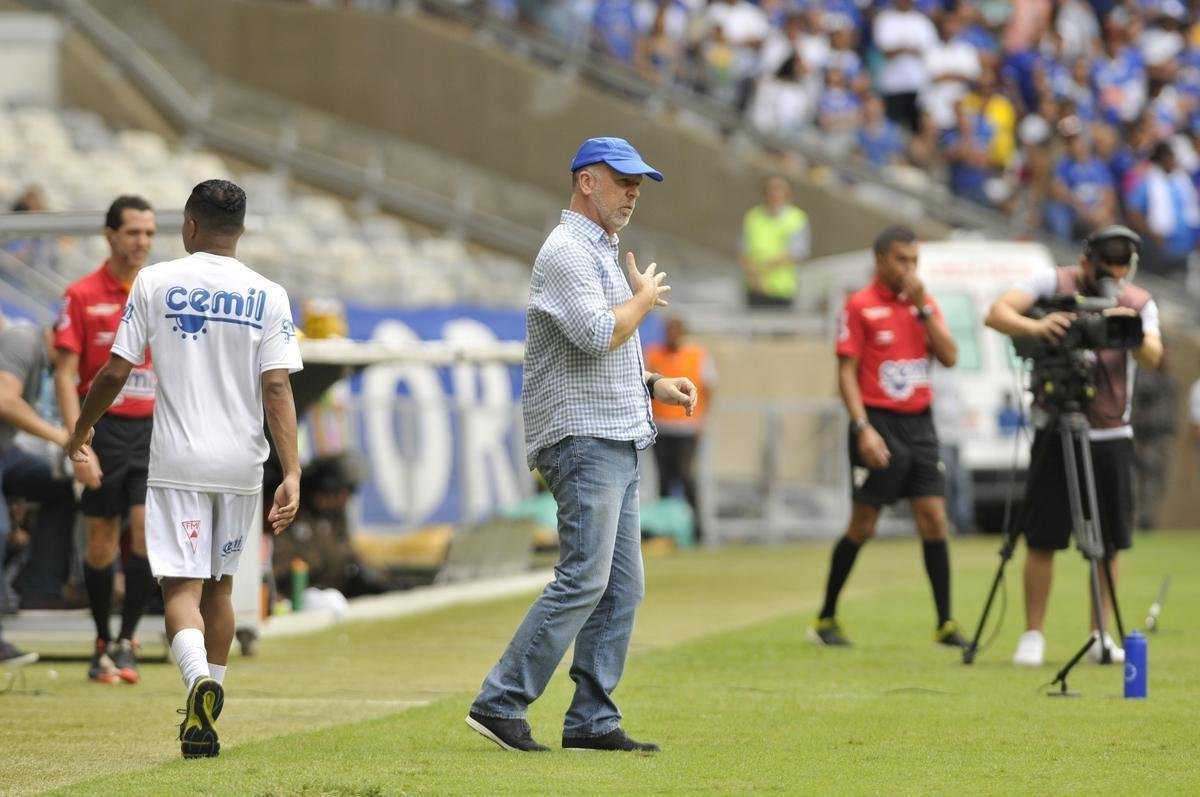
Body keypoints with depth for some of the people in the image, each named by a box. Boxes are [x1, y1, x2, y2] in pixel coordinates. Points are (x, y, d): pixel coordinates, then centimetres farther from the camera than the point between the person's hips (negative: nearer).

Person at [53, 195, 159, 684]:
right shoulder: (82, 296, -2)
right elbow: (65, 372, -5)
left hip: (152, 428, 2)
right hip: (103, 428, -2)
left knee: (150, 526, -12)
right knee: (102, 540, 2)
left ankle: (126, 641, -2)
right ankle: (102, 645, 18)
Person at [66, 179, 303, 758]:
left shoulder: (155, 283, -1)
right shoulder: (268, 296, 1)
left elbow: (115, 372, -1)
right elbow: (277, 388, -8)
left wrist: (79, 432, 16)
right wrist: (291, 475, -12)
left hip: (177, 463, -2)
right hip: (241, 465, 2)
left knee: (181, 586, -5)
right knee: (218, 585, 17)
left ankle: (199, 678, -33)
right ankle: (208, 708, 21)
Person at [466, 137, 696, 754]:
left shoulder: (602, 253, 23)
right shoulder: (567, 251, -10)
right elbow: (598, 335, -23)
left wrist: (653, 385, 16)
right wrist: (645, 297, -6)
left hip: (617, 439, 10)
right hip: (583, 440, -10)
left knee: (622, 587, 6)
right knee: (584, 578, -16)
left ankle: (593, 720, 7)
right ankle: (500, 704, -15)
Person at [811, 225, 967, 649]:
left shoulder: (925, 303, 11)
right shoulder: (860, 306, -4)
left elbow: (949, 356, -1)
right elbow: (847, 372, -7)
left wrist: (922, 307, -9)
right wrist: (863, 428, -17)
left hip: (919, 423, 4)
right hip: (879, 423, -4)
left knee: (934, 520, -3)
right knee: (862, 527, -1)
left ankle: (945, 625, -1)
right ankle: (825, 619, 13)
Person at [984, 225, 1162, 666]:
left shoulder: (1138, 303, 3)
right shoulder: (1053, 284, -4)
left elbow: (1153, 357, -12)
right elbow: (997, 314, -16)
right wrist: (1033, 326, -36)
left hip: (1112, 435, 3)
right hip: (1055, 430, -2)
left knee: (1109, 542, 3)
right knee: (1042, 539, -4)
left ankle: (1101, 637, 13)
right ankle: (1032, 637, 2)